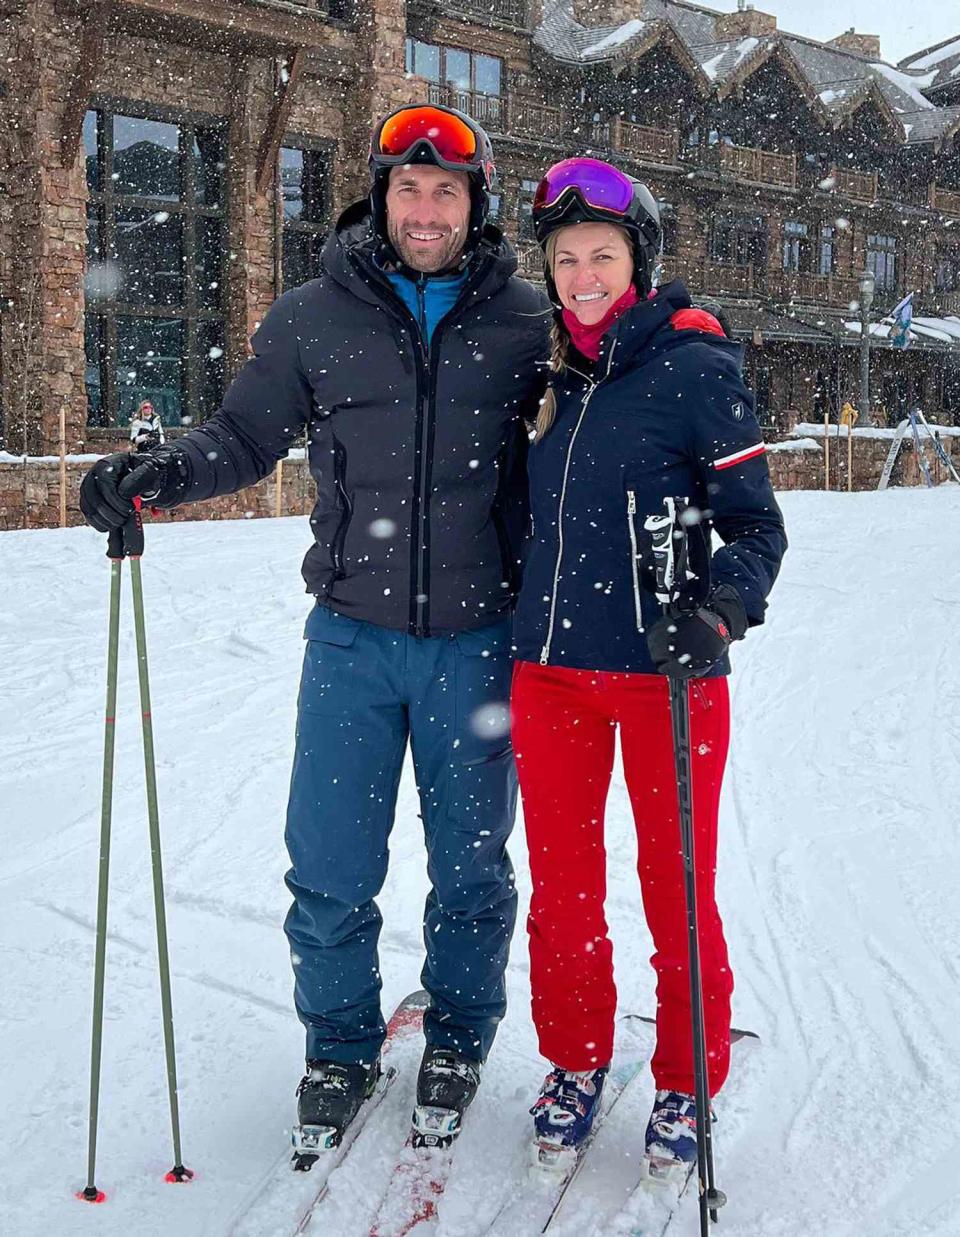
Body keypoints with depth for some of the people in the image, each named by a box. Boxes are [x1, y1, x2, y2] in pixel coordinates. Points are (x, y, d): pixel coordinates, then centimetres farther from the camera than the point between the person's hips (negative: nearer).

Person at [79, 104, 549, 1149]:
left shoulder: (525, 321, 1)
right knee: (330, 868, 4)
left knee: (471, 866, 12)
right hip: (354, 633, 1)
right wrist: (153, 476, -9)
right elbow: (245, 435, 9)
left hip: (476, 638, 0)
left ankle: (457, 1039, 35)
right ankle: (341, 1044, 29)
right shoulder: (315, 319, 2)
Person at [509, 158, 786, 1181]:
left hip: (664, 673, -4)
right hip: (549, 670, 5)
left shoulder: (694, 367, -5)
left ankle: (686, 1086, 26)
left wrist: (717, 616, -22)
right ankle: (575, 1064, 32)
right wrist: (522, 632, 20)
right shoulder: (551, 373, 10)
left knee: (676, 888, 6)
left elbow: (756, 525, -5)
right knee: (563, 884, 12)